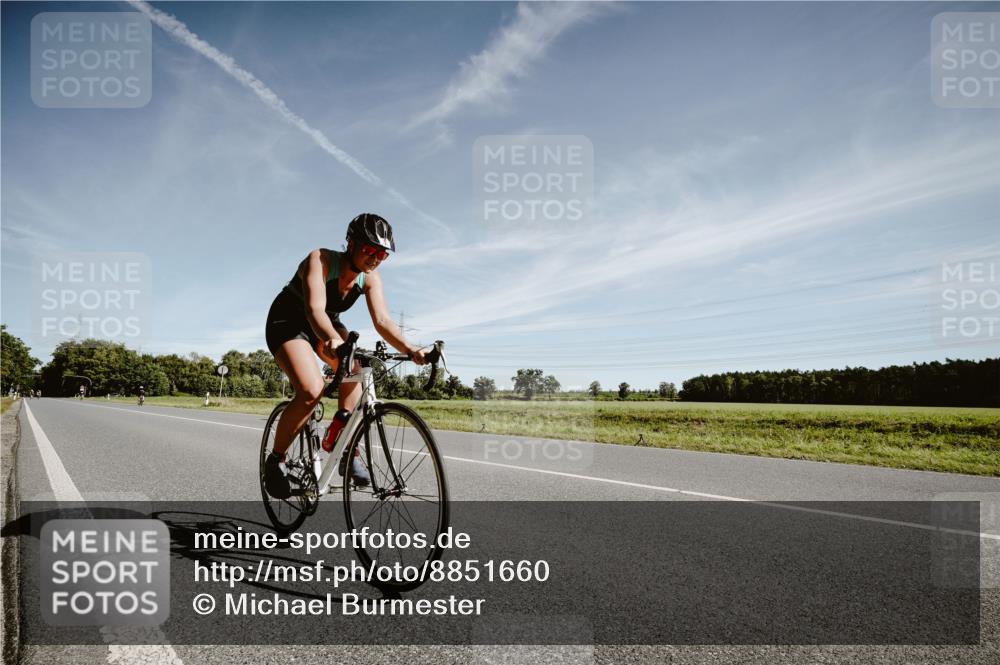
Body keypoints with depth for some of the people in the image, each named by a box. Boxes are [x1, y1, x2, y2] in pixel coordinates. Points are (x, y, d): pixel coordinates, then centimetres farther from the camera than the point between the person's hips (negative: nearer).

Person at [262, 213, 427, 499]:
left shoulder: (370, 278, -13)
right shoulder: (320, 260, -30)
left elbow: (382, 320, -22)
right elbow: (315, 307, -45)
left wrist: (411, 350, -39)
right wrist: (332, 339, -65)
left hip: (327, 326, 6)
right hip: (287, 323, -6)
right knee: (312, 390, -27)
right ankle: (275, 461, -7)